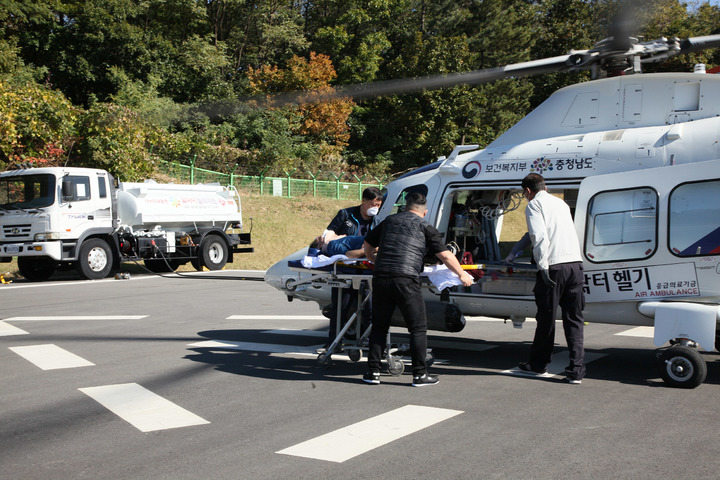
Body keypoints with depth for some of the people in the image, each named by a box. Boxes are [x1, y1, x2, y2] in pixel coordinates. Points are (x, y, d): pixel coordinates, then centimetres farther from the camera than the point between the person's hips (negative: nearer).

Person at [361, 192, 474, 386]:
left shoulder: (389, 221, 19)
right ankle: (420, 374, 6)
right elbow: (445, 256, 6)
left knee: (379, 326, 14)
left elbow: (368, 245, 27)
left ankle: (373, 371, 13)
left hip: (380, 278, 4)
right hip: (406, 281, -4)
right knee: (418, 328, 6)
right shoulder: (425, 228, 8)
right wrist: (462, 274, 20)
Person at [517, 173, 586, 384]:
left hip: (554, 267, -6)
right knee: (574, 319, 6)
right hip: (575, 264, 6)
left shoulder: (534, 204, 2)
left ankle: (538, 364, 22)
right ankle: (576, 370, 1)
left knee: (546, 318, 7)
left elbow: (540, 237, -13)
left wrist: (543, 266, -14)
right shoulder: (561, 203, 23)